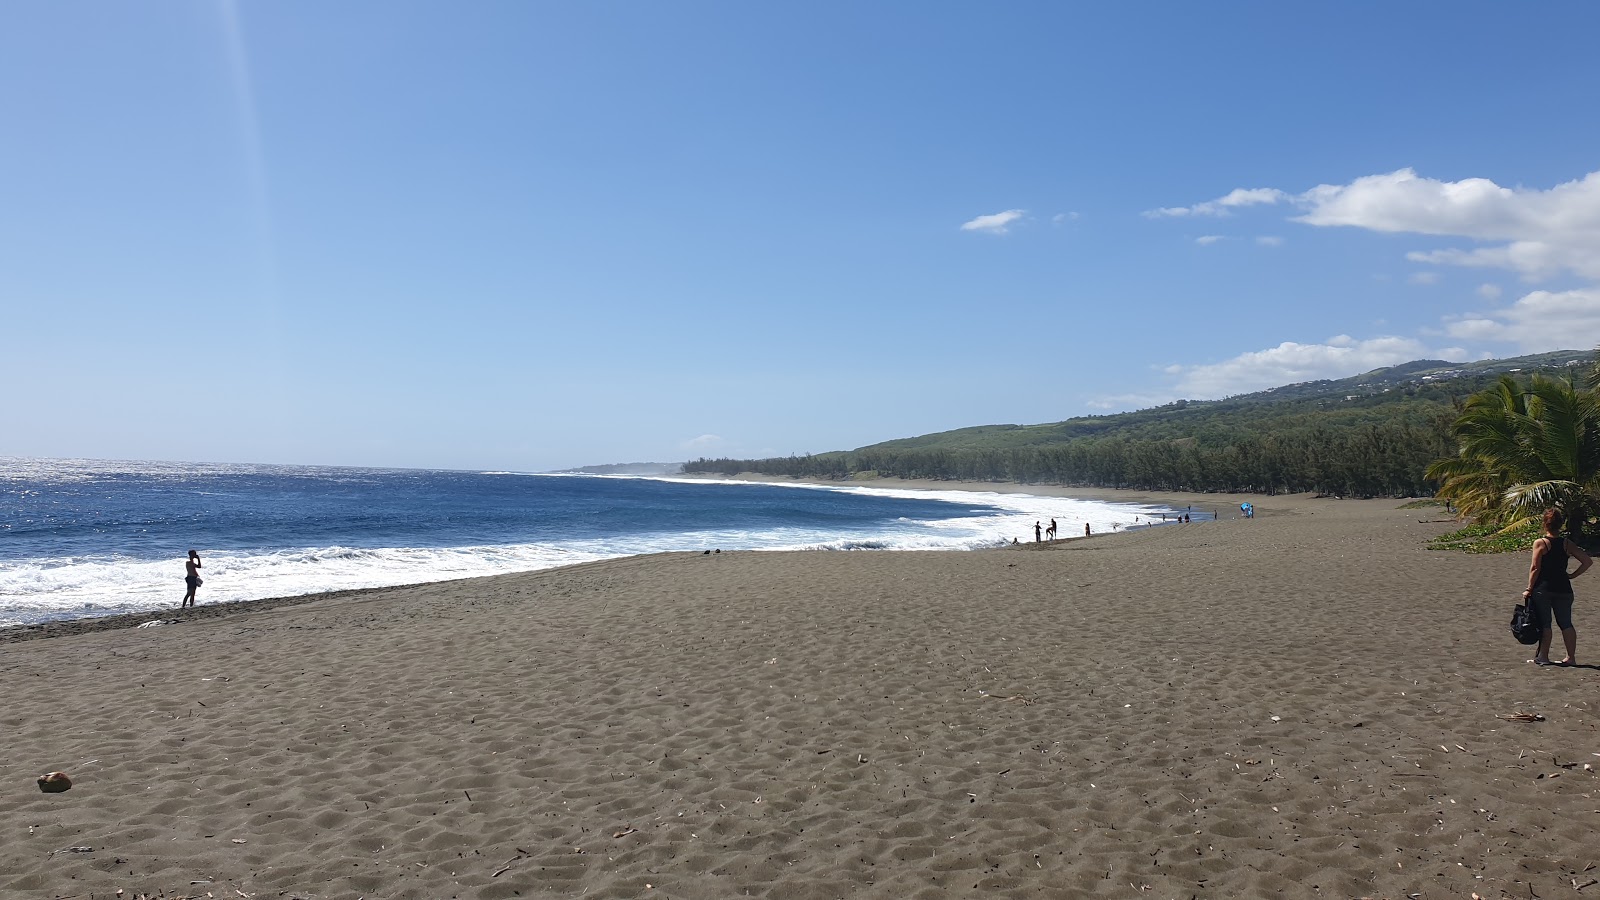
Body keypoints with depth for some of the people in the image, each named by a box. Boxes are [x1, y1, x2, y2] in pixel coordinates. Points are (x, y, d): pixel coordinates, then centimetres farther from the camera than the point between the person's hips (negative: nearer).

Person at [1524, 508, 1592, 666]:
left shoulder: (1540, 543, -8)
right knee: (1566, 624, 10)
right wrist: (1572, 575, 8)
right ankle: (1571, 657, 14)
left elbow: (1535, 568, -10)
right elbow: (1588, 561, 1)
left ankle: (1543, 656, 4)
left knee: (1544, 624, 2)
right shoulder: (1567, 544, 3)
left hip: (1542, 589, -4)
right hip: (1563, 589, 4)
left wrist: (1529, 589, -5)